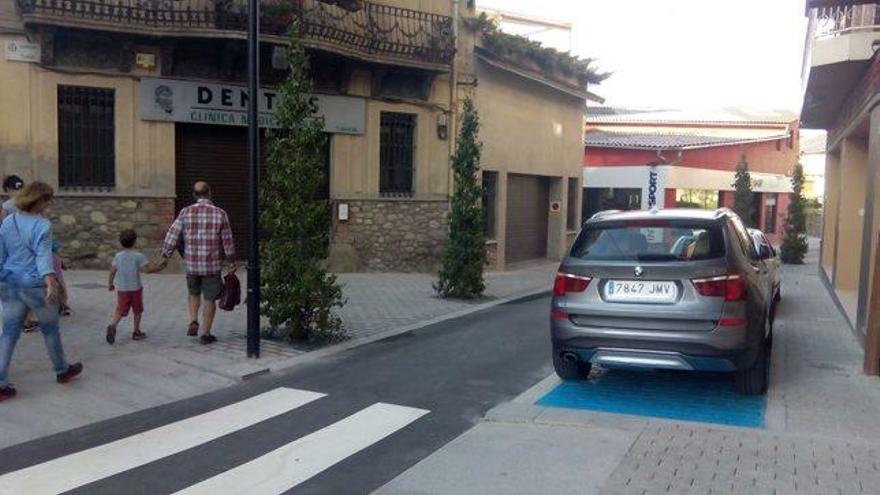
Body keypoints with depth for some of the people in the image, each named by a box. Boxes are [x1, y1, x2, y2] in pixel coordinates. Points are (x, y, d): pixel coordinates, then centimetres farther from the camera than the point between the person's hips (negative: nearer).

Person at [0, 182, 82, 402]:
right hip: (36, 285, -6)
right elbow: (43, 255, -25)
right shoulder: (42, 225, -13)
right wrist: (51, 282, -34)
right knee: (50, 329, 13)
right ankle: (62, 370, 30)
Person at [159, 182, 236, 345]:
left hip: (191, 264, 2)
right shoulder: (220, 214, -7)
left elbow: (172, 235, -4)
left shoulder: (186, 212, -3)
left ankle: (193, 322, 8)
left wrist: (165, 256, 6)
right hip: (212, 264, -2)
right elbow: (227, 241, -4)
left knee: (194, 294, 25)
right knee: (209, 299, 8)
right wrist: (231, 261, 7)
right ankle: (206, 334, 12)